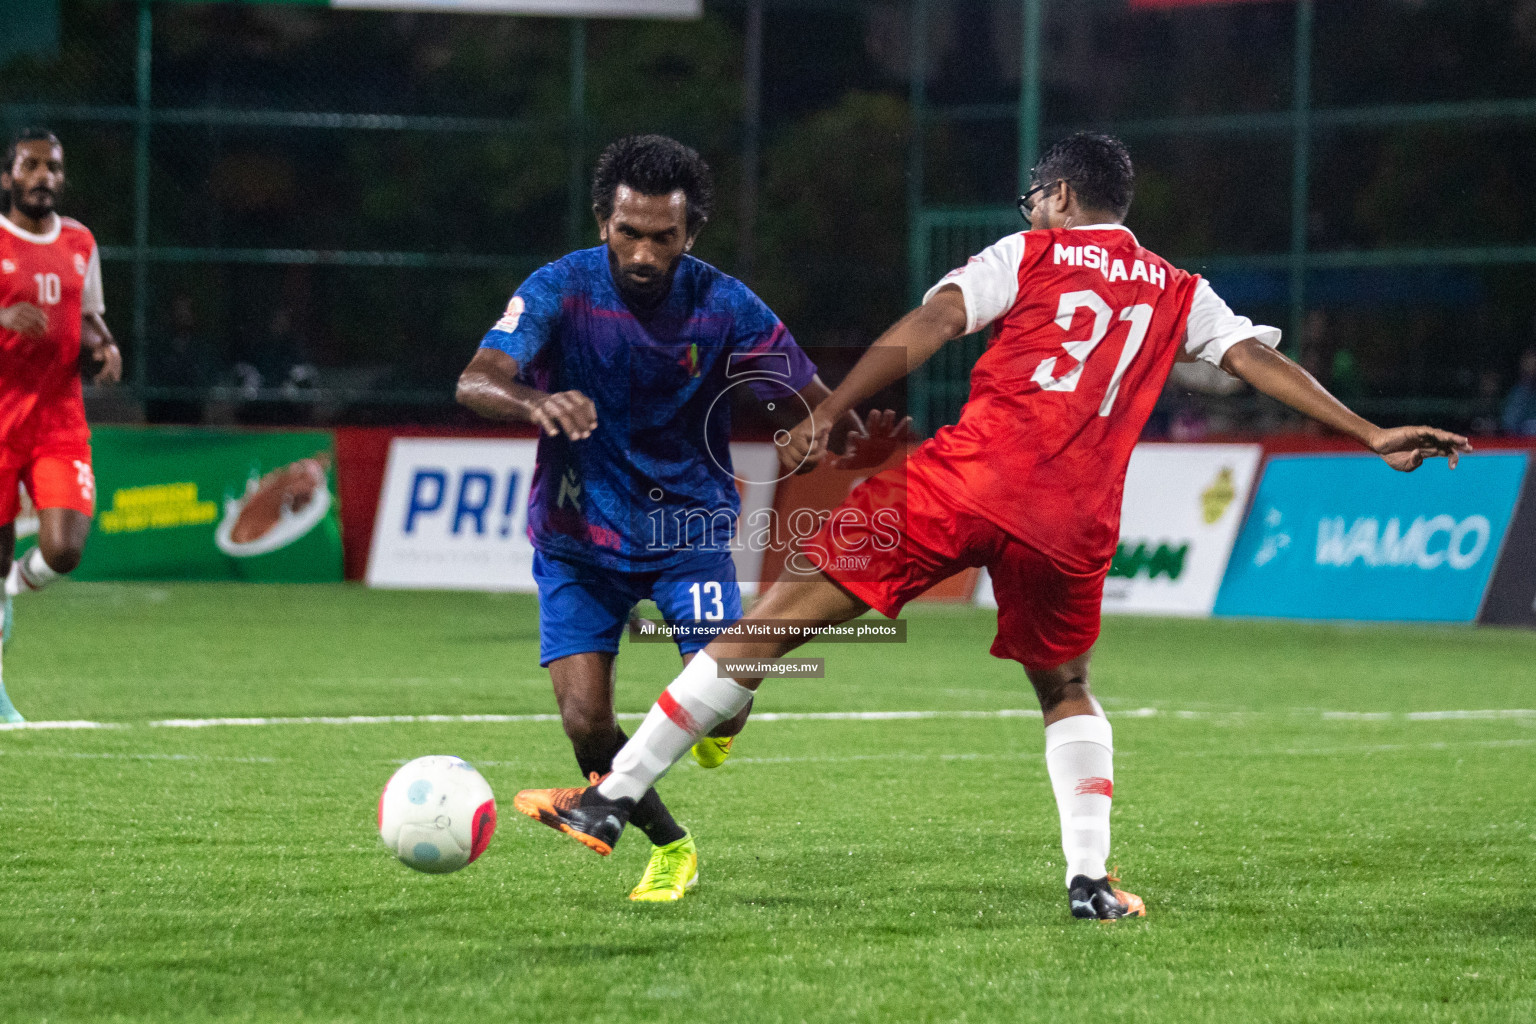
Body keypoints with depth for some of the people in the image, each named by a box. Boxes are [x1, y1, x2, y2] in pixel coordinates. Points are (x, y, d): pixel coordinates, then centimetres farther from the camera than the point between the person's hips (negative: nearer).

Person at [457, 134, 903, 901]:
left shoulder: (724, 306, -13)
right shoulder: (562, 290, -16)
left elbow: (814, 405, -11)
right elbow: (475, 382, -29)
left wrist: (859, 442, -35)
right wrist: (536, 403, -52)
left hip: (688, 526, 0)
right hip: (578, 534, 0)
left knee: (721, 706, -15)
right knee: (586, 722, -11)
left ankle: (710, 722, 26)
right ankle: (669, 849, 17)